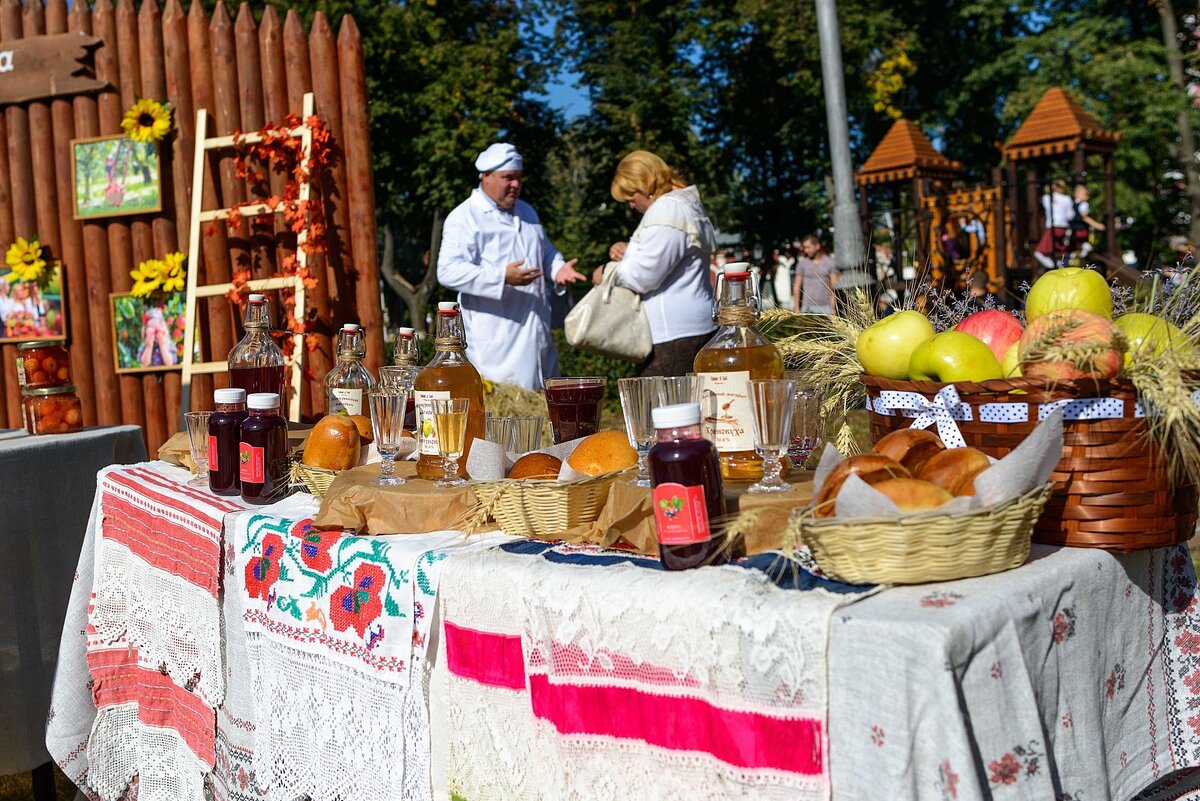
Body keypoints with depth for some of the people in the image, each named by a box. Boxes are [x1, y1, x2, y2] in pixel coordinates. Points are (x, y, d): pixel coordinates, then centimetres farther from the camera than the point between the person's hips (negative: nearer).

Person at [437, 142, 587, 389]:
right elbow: (448, 271, -19)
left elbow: (546, 251, 32)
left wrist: (558, 268, 8)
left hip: (536, 333, 8)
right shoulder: (464, 218, -7)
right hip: (496, 339, -8)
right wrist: (502, 277, -27)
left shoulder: (526, 212, 19)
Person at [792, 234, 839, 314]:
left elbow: (833, 287, 2)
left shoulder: (830, 262, 4)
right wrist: (797, 308, 3)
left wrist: (833, 308, -5)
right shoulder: (802, 263, 5)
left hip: (825, 307, 0)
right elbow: (797, 287, 8)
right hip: (808, 307, 0)